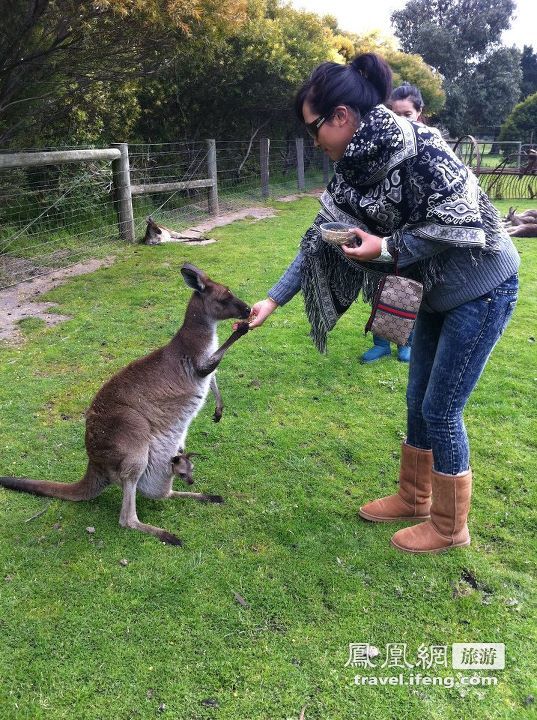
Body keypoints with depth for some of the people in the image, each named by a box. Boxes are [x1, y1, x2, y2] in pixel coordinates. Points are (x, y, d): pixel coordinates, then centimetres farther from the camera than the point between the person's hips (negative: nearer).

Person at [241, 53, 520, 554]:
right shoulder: (352, 170, 1)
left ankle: (450, 527, 20)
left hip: (482, 289, -8)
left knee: (441, 409, -1)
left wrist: (388, 247, -21)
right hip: (438, 293, 8)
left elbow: (461, 217, -23)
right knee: (417, 402, 15)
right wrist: (273, 300, 1)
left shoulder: (412, 144, -23)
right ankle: (414, 498, 36)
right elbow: (320, 241, 4)